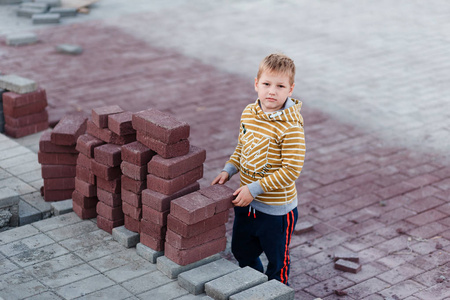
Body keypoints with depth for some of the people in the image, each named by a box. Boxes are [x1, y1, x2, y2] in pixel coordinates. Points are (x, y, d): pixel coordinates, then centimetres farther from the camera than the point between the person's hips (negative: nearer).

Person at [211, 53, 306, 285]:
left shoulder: (291, 128, -25)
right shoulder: (249, 113, -3)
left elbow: (291, 170, -25)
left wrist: (255, 188, -25)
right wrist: (228, 170, -1)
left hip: (276, 210, -7)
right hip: (247, 203, 7)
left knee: (277, 260, 14)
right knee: (241, 251, 25)